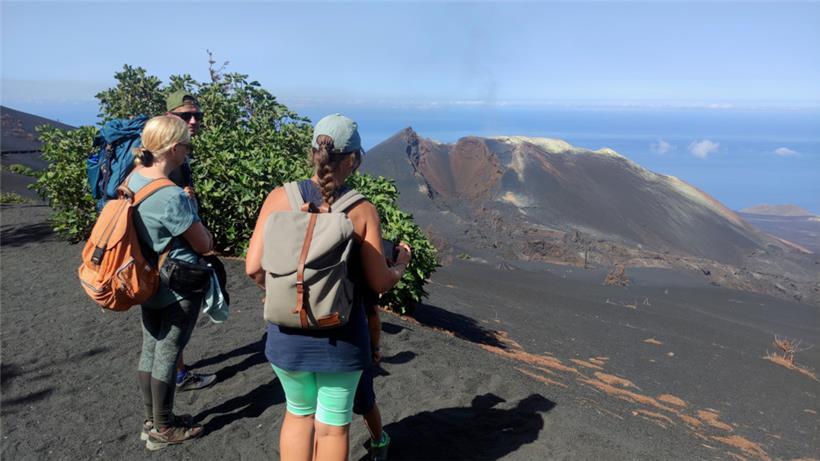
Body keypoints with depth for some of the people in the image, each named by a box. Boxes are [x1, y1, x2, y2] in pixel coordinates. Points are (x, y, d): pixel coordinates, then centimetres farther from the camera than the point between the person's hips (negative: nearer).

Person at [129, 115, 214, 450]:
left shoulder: (133, 178, -3)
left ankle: (152, 420, 36)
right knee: (167, 355, 7)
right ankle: (163, 430, 24)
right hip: (178, 287, -8)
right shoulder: (172, 197, -28)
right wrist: (200, 233, 4)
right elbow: (205, 244, -15)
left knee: (150, 351, 18)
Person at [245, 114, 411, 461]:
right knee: (333, 426, 18)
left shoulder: (280, 197, -7)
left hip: (287, 334, 2)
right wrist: (402, 263, 13)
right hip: (340, 338, -2)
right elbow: (379, 283, -7)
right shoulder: (362, 210, -11)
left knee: (298, 413, 26)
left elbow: (254, 268, -8)